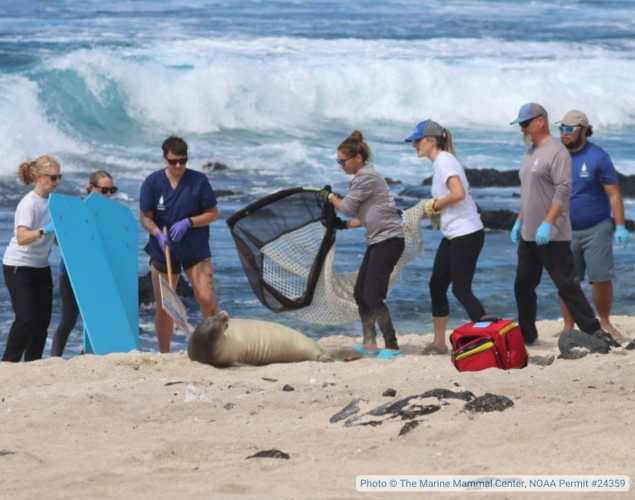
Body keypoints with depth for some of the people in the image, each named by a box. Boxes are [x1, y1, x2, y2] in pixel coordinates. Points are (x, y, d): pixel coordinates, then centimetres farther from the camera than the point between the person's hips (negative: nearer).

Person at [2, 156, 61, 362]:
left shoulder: (51, 201, 5)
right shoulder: (29, 203, -19)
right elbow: (22, 238, -33)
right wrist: (44, 231, -48)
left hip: (40, 267, 7)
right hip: (19, 267, -7)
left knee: (43, 319, 2)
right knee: (26, 318, -15)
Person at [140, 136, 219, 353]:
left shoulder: (199, 181, -6)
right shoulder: (152, 183, -4)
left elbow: (213, 213, -2)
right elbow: (146, 217, -4)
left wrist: (188, 223, -18)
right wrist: (158, 234, -24)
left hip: (196, 251, -1)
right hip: (164, 251, 1)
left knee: (207, 299, -15)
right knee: (163, 306, 6)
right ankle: (164, 355, 17)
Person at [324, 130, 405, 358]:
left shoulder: (366, 177, -13)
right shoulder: (363, 176, 18)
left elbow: (346, 207, -9)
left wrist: (329, 196, 8)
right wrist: (344, 225, 16)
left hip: (388, 240, -11)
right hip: (377, 241, 11)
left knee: (373, 296, -15)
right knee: (360, 293, 12)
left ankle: (392, 346, -15)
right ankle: (369, 343, 18)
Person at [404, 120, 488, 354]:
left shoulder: (445, 161, -14)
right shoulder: (440, 162, 15)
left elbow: (458, 193, -28)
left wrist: (436, 204, -13)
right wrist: (434, 207, 7)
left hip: (466, 234, -10)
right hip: (452, 235, 10)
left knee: (461, 289, -8)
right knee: (437, 286, 12)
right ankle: (439, 343, 20)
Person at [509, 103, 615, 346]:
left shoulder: (556, 152, -13)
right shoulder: (530, 153, 16)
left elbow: (563, 191, -21)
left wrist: (547, 223, -27)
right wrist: (519, 221, 20)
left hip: (552, 236, -9)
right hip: (528, 235, 9)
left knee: (567, 285, -8)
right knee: (523, 285, 13)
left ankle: (593, 331, -5)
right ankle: (526, 335, 23)